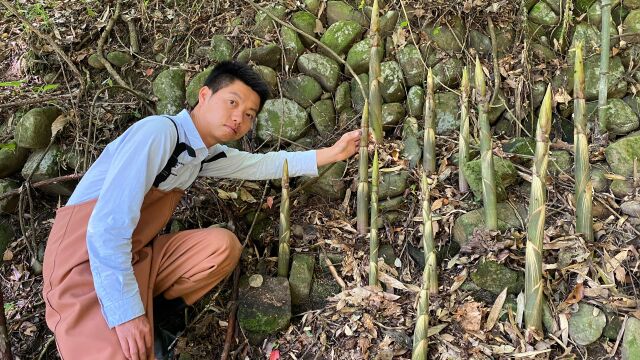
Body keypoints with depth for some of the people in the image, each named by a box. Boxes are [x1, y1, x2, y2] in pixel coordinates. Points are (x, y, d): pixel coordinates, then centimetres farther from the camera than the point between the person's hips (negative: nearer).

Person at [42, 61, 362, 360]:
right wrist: (126, 312, -26)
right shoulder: (159, 132, -22)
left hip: (136, 258, 9)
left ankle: (146, 317, -3)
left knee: (223, 245, -7)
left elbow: (263, 164, 20)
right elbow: (107, 227, -27)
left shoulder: (204, 154, 5)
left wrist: (332, 153, 18)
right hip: (87, 265, -9)